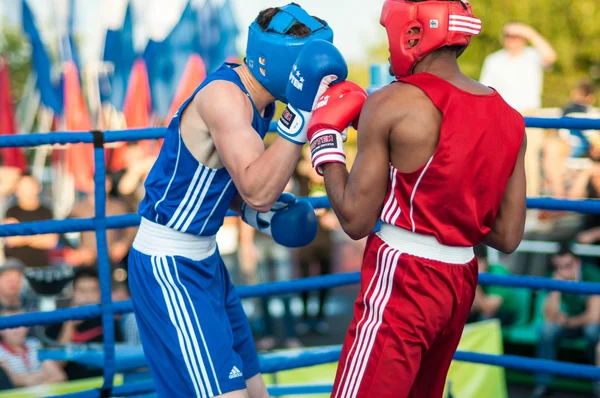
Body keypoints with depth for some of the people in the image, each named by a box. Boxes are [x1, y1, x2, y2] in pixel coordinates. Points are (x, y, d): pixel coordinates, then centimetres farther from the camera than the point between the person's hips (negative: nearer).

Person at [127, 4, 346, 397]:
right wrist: (300, 120, -37)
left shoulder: (255, 100, 7)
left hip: (205, 260, 10)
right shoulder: (225, 94, -21)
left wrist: (255, 212, 4)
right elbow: (256, 191, -32)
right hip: (169, 268, -10)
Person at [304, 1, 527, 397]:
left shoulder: (393, 104, -12)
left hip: (403, 282, -7)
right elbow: (508, 237, 8)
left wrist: (325, 141, 4)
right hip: (461, 280, 7)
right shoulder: (508, 117, 5)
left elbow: (356, 220, -8)